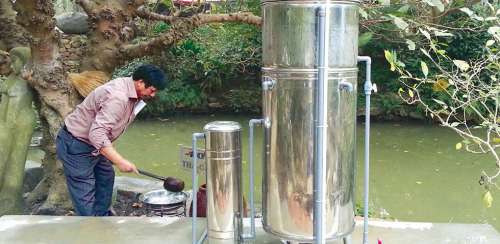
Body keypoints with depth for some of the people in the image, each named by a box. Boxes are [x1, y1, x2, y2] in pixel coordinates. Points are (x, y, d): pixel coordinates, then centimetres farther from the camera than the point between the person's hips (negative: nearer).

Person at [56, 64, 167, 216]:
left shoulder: (132, 93, 0)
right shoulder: (118, 97, -32)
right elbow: (97, 133, -37)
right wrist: (119, 161, -36)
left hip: (94, 144, 11)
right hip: (75, 146, -10)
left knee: (106, 176, 20)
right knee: (85, 192, -6)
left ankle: (103, 216, 36)